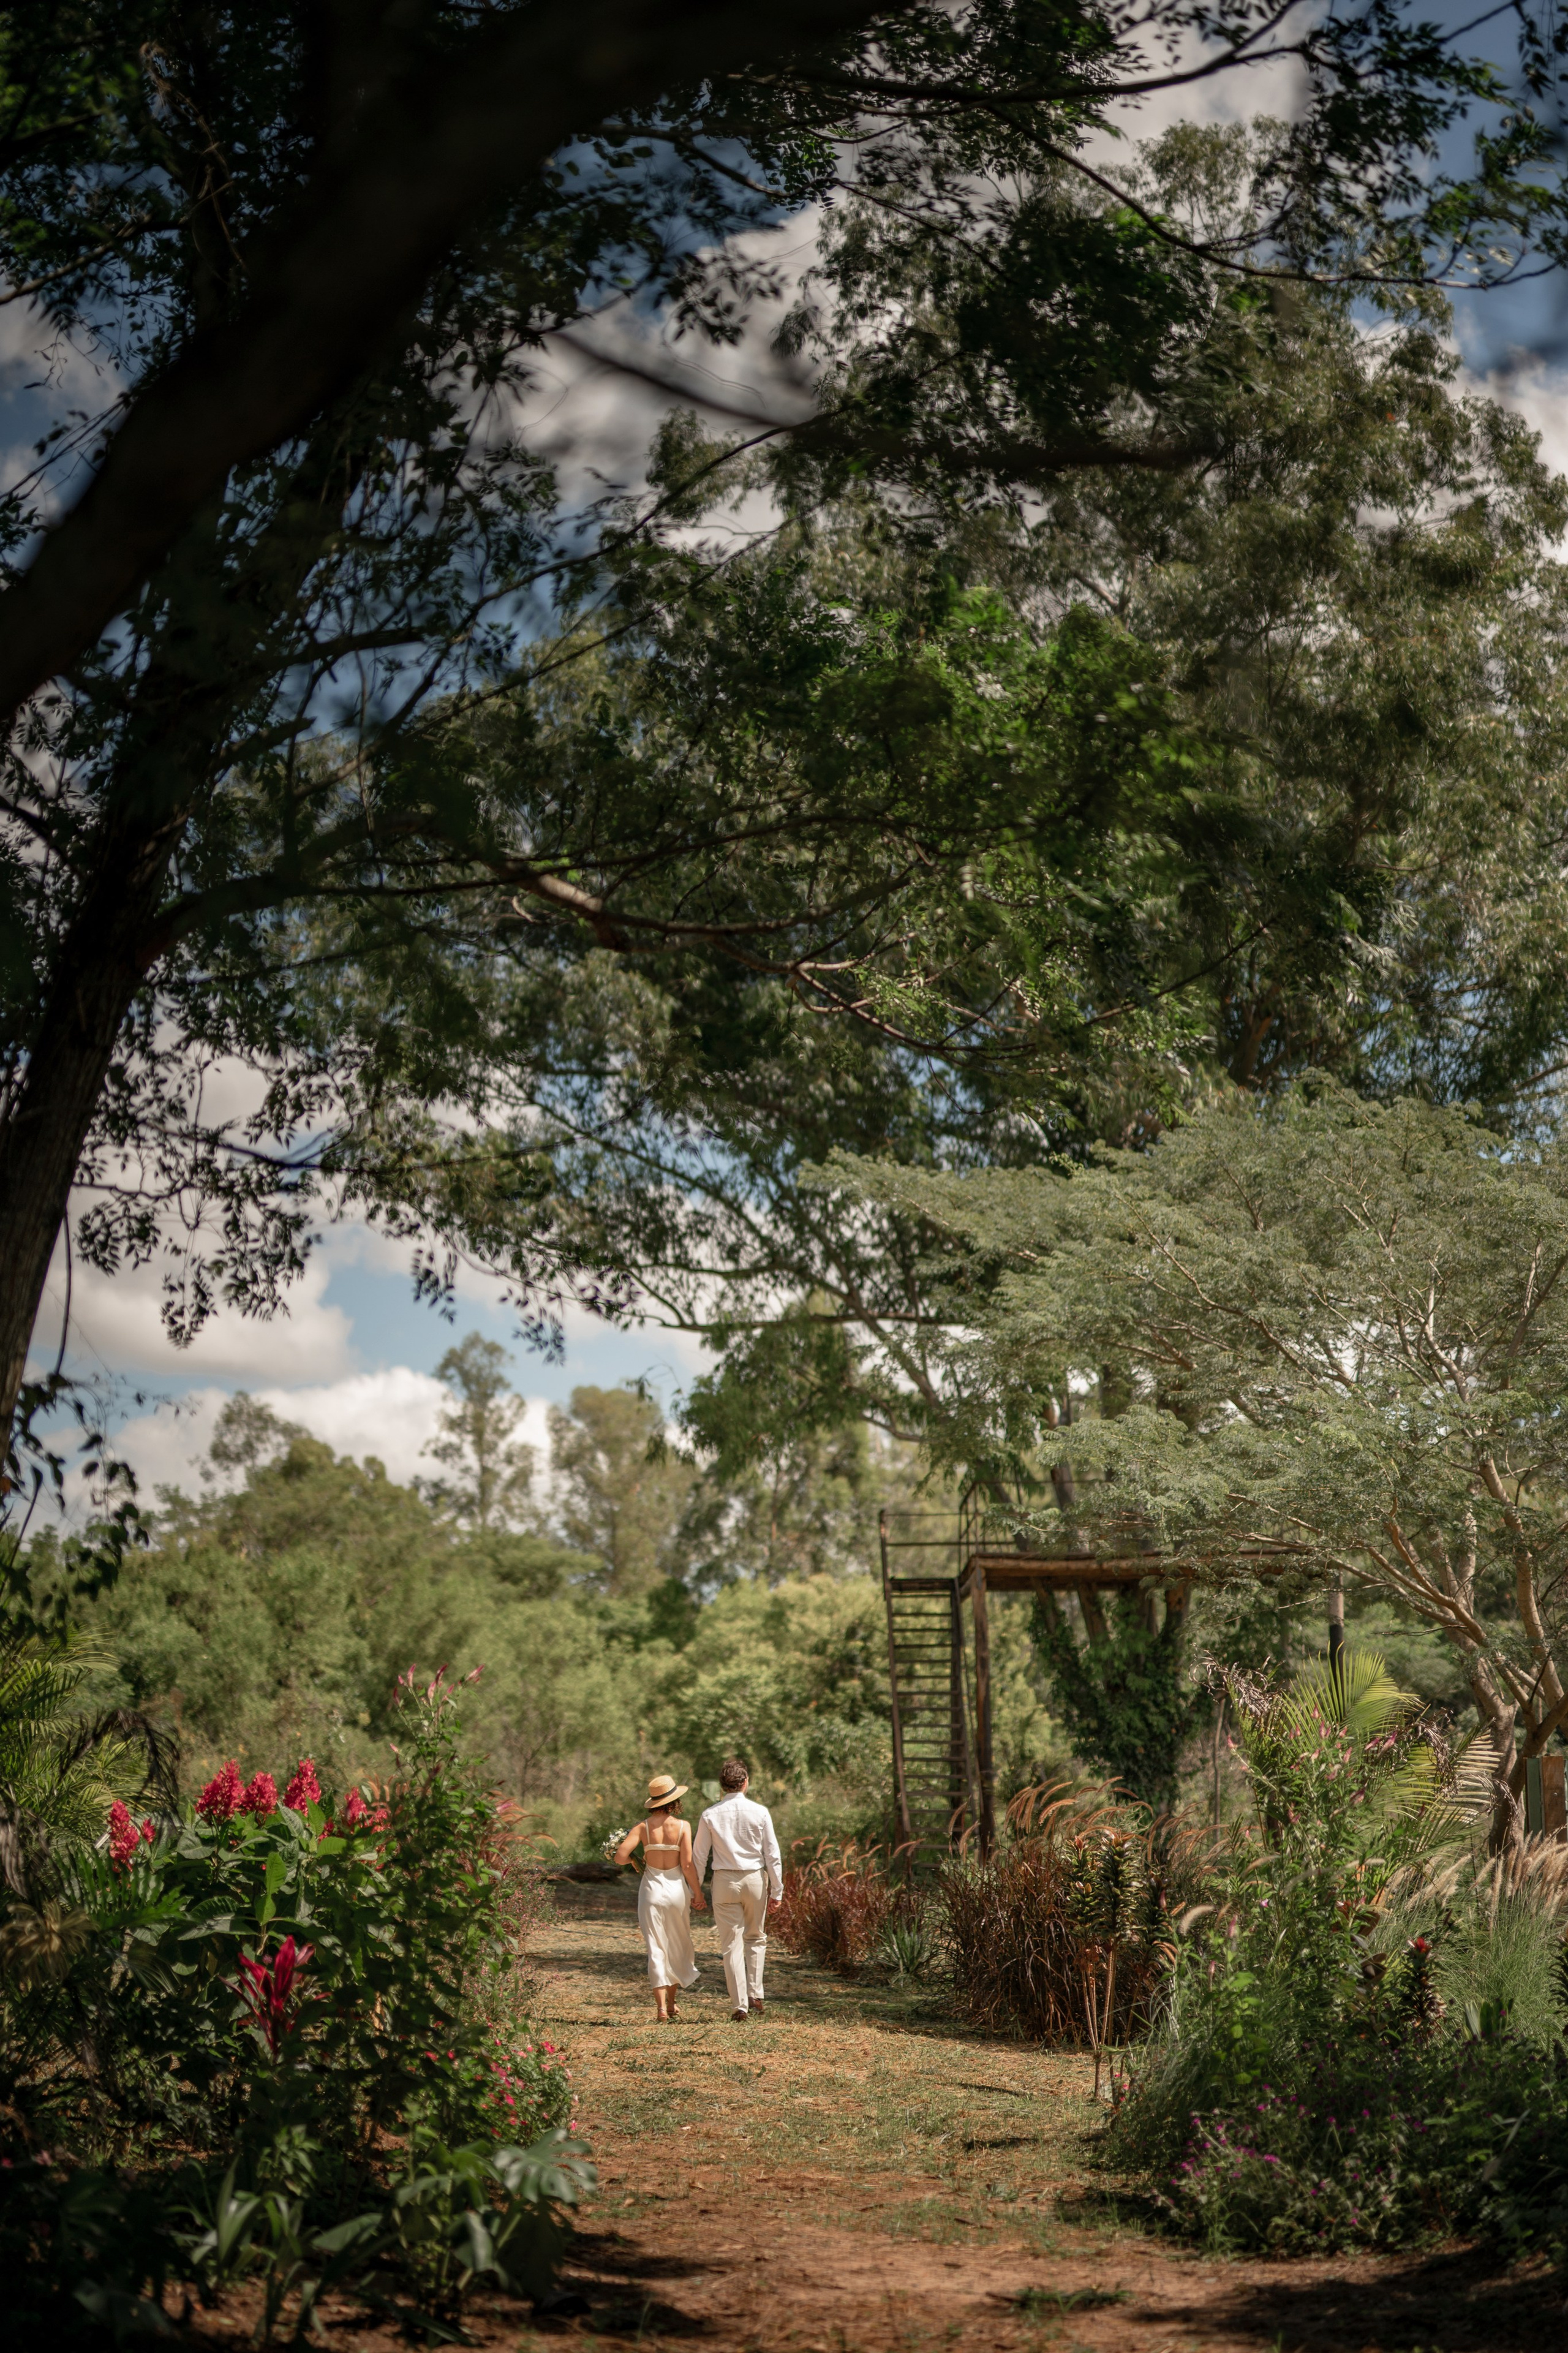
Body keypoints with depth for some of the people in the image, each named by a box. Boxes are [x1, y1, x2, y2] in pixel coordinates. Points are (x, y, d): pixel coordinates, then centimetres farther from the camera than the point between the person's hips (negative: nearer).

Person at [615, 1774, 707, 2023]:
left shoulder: (644, 1826, -5)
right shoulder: (683, 1826, -9)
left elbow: (620, 1856, -12)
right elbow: (687, 1865, -10)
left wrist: (636, 1860, 9)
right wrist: (698, 1893, 1)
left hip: (652, 1889, 0)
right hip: (676, 1889, 0)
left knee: (656, 1949, 5)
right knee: (678, 1947, 18)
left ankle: (661, 2007, -3)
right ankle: (671, 2004, 26)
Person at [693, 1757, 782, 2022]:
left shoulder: (710, 1816, -3)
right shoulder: (760, 1813, -5)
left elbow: (699, 1856, 1)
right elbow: (772, 1854, -3)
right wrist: (776, 1891, 4)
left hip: (724, 1881, 0)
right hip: (755, 1880, 0)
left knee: (732, 1944, 4)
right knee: (756, 1939, 18)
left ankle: (739, 2005, 1)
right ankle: (755, 1995, 9)